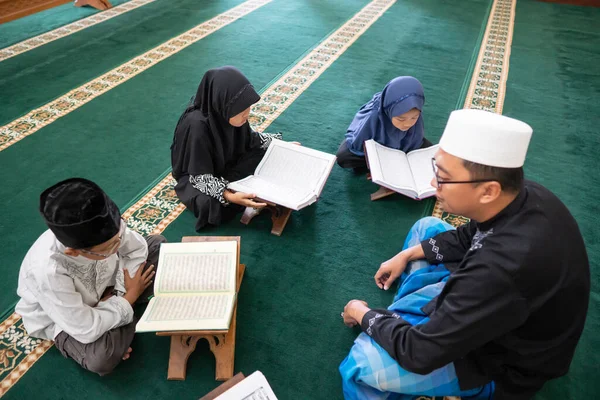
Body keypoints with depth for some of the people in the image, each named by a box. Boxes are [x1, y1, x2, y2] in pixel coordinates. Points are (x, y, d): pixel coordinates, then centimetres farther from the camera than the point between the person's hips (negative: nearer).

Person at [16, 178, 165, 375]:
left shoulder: (103, 228, -31)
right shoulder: (48, 272, -42)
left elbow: (137, 248, -9)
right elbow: (87, 330, -33)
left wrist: (121, 293, -18)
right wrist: (129, 297, -21)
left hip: (100, 286, 5)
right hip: (59, 320, -5)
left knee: (158, 245, -6)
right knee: (102, 358, -32)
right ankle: (125, 307, -2)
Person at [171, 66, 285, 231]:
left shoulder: (226, 113, -17)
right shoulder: (197, 126, -35)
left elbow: (249, 139, 3)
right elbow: (201, 176, -30)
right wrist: (229, 196, -44)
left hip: (227, 164, 6)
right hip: (197, 176, -5)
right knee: (210, 204, -36)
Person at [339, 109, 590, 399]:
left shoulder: (503, 267, -44)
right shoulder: (526, 195, -18)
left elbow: (419, 354, -33)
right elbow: (468, 238, 5)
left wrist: (364, 315, -15)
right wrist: (406, 256, 3)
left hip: (500, 363, -7)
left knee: (362, 362, -22)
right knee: (426, 227, 11)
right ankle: (402, 316, 22)